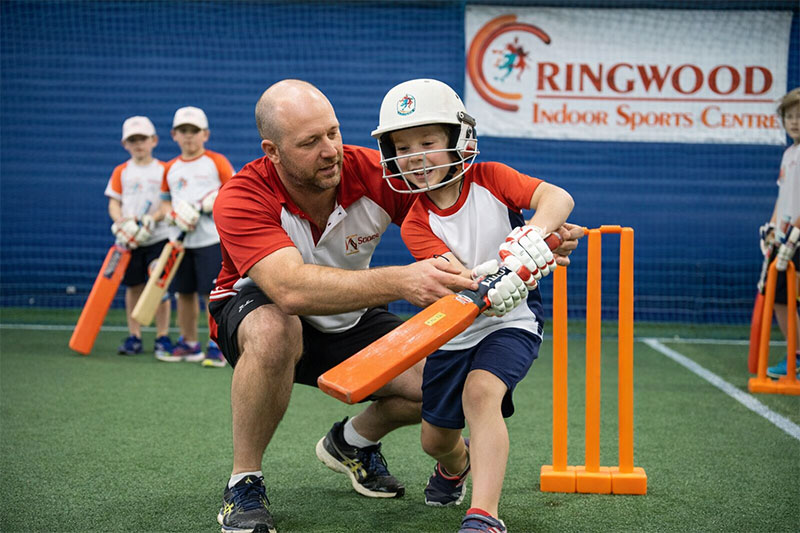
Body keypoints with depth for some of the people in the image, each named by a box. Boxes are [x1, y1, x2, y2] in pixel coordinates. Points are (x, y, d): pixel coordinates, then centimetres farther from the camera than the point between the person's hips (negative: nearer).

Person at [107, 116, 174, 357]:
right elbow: (114, 203, 7)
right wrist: (121, 222, -12)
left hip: (158, 237, -2)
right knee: (133, 287, 5)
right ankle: (134, 336, 13)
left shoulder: (163, 170, 2)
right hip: (129, 239, 2)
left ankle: (162, 336, 5)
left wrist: (152, 219, -18)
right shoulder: (121, 172, 8)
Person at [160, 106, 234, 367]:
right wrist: (174, 215, -1)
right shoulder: (171, 168, 13)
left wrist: (219, 201, -17)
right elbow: (167, 201, 20)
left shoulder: (216, 161, 0)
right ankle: (189, 344, 22)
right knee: (184, 292, 10)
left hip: (211, 239, -5)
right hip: (181, 241, 5)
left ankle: (216, 347, 0)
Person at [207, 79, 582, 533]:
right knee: (273, 331, -41)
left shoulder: (372, 173, -20)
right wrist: (401, 282, -60)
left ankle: (353, 441, 18)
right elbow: (291, 288, -47)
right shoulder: (242, 200, -30)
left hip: (349, 318, 4)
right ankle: (244, 483, -18)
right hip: (255, 309, -4)